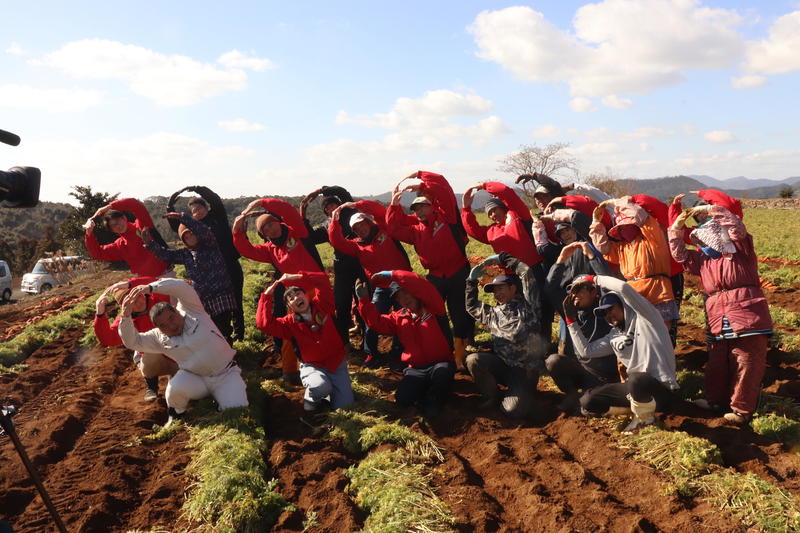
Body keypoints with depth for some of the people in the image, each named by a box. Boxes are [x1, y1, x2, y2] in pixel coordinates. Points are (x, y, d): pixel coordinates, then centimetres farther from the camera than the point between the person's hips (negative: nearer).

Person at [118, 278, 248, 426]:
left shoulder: (191, 311, -6)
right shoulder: (159, 338, 2)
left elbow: (181, 287, -22)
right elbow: (132, 341, -5)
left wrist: (150, 287, -33)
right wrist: (126, 316, -21)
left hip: (227, 375, -2)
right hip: (197, 380, 3)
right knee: (177, 386, -31)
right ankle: (176, 415, 3)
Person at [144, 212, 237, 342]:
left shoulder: (210, 245, 1)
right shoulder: (185, 255, 15)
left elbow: (203, 230, -17)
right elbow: (166, 254, 7)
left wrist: (181, 217, -23)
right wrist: (150, 243, -7)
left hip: (221, 297, -5)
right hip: (201, 301, 5)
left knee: (223, 329, -9)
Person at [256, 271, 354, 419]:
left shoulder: (322, 306, -3)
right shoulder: (291, 323, -3)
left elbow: (323, 280, -15)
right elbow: (264, 323, -16)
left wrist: (295, 278, -19)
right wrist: (267, 296, -14)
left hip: (337, 363, 1)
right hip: (312, 366, -1)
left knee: (345, 406, -8)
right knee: (320, 387, -36)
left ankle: (327, 396, 25)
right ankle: (310, 400, -1)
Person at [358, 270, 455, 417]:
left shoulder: (433, 309, -5)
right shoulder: (399, 318, 12)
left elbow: (423, 286, -21)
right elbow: (376, 322, 7)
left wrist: (391, 276, -22)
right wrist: (364, 300, -6)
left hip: (440, 363, -3)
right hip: (416, 369, 3)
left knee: (442, 372, -40)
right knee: (403, 398, -23)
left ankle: (435, 398, -6)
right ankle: (426, 390, 9)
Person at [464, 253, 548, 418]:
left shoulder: (527, 305, 5)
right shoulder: (494, 313, 20)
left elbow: (526, 272, -2)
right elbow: (472, 307, 33)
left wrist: (502, 258, 7)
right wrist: (472, 280, 27)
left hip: (526, 370, -5)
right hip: (501, 365, 5)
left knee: (514, 410, -26)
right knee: (473, 360, -26)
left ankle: (523, 393, 12)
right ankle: (492, 396, 0)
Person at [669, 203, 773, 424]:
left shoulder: (741, 249, 1)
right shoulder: (702, 259, 15)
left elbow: (737, 228, -15)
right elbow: (679, 254, 13)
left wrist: (709, 211, -16)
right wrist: (677, 227, 3)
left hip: (748, 319, -5)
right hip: (718, 322, 6)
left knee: (747, 365, -1)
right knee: (717, 365, 14)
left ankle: (742, 408, 10)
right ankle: (716, 400, 31)